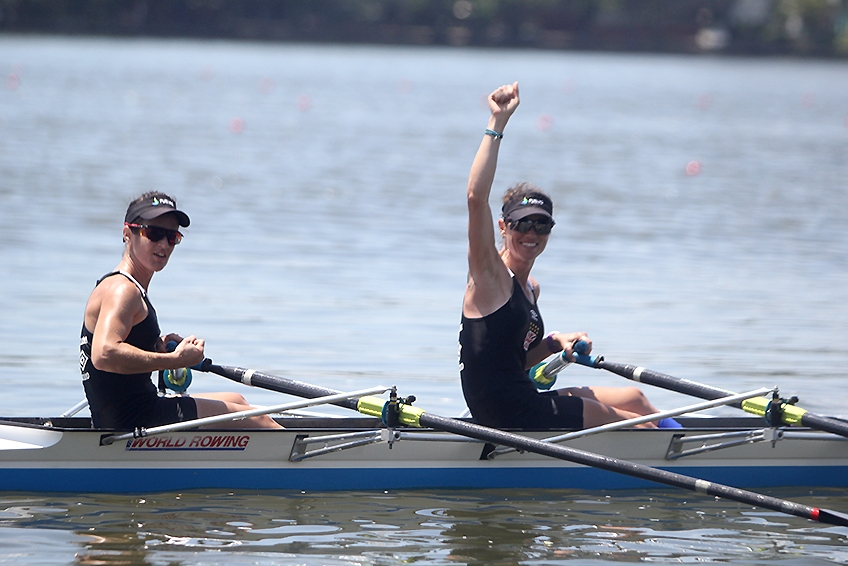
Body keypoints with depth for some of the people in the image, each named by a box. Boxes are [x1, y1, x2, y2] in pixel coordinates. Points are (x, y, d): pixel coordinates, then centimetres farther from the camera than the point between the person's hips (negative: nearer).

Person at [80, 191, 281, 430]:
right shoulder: (121, 290, -17)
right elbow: (104, 354, -33)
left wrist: (158, 348, 8)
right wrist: (175, 359, -25)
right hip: (136, 418, -11)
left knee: (236, 400, 28)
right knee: (258, 420, -2)